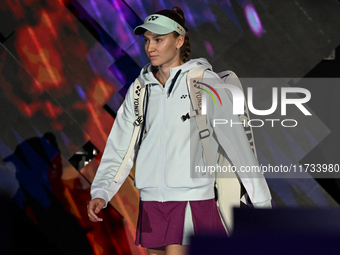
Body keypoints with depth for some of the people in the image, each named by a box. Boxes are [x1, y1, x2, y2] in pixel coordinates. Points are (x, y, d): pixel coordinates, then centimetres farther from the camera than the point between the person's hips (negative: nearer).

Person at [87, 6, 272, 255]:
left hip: (193, 199, -5)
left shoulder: (205, 81, -2)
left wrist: (261, 200, -2)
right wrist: (101, 193, -5)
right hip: (151, 201, 5)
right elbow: (119, 149, 10)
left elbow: (236, 141, -2)